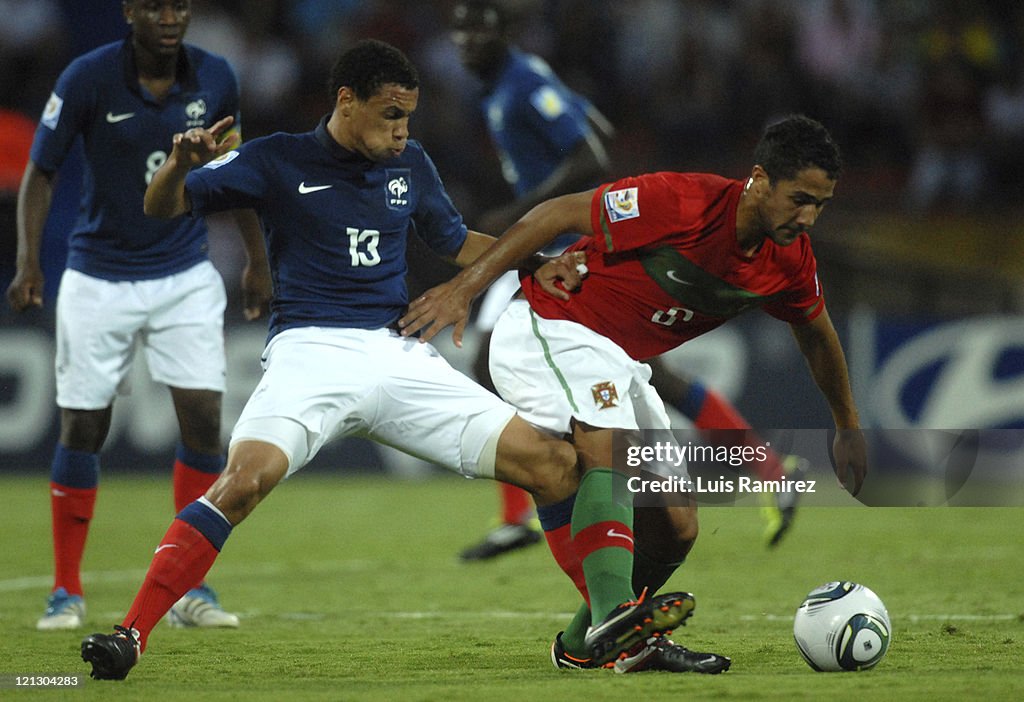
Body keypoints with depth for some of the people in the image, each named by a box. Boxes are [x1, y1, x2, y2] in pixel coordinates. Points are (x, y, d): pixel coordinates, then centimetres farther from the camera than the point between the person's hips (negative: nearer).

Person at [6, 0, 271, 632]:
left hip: (186, 277, 2)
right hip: (99, 280, -2)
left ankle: (191, 588, 3)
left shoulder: (216, 79, -4)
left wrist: (258, 259, 16)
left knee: (204, 420, -9)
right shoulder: (87, 79, -13)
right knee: (83, 430, 0)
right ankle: (67, 592, 14)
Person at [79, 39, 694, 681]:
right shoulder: (279, 160, 4)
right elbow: (162, 208, 3)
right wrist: (181, 163, -20)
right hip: (310, 350, -4)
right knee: (247, 477, -33)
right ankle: (130, 636, -28)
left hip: (400, 357, 5)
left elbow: (459, 242, 31)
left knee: (553, 464, -5)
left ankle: (609, 622, 7)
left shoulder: (412, 165, 16)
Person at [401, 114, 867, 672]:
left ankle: (581, 645, 21)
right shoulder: (682, 202, -26)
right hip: (551, 332, -8)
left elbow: (817, 335, 17)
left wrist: (848, 428, 24)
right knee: (611, 454, -34)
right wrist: (463, 288, -23)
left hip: (619, 364, 8)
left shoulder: (790, 261, -4)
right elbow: (560, 213, -21)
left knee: (675, 529, 4)